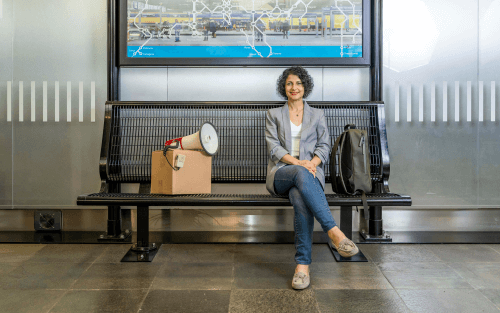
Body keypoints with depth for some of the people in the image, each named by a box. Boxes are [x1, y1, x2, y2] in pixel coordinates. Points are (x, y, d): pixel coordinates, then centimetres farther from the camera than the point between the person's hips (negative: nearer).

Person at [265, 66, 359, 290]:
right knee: (300, 174, -40)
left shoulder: (317, 115, 21)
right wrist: (298, 162, -14)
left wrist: (312, 163, -13)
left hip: (310, 172, 1)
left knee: (300, 198, -38)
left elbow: (324, 147, 10)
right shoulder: (273, 115, 18)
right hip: (280, 173, -1)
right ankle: (334, 232, -46)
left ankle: (303, 263, -38)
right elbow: (273, 147, 3)